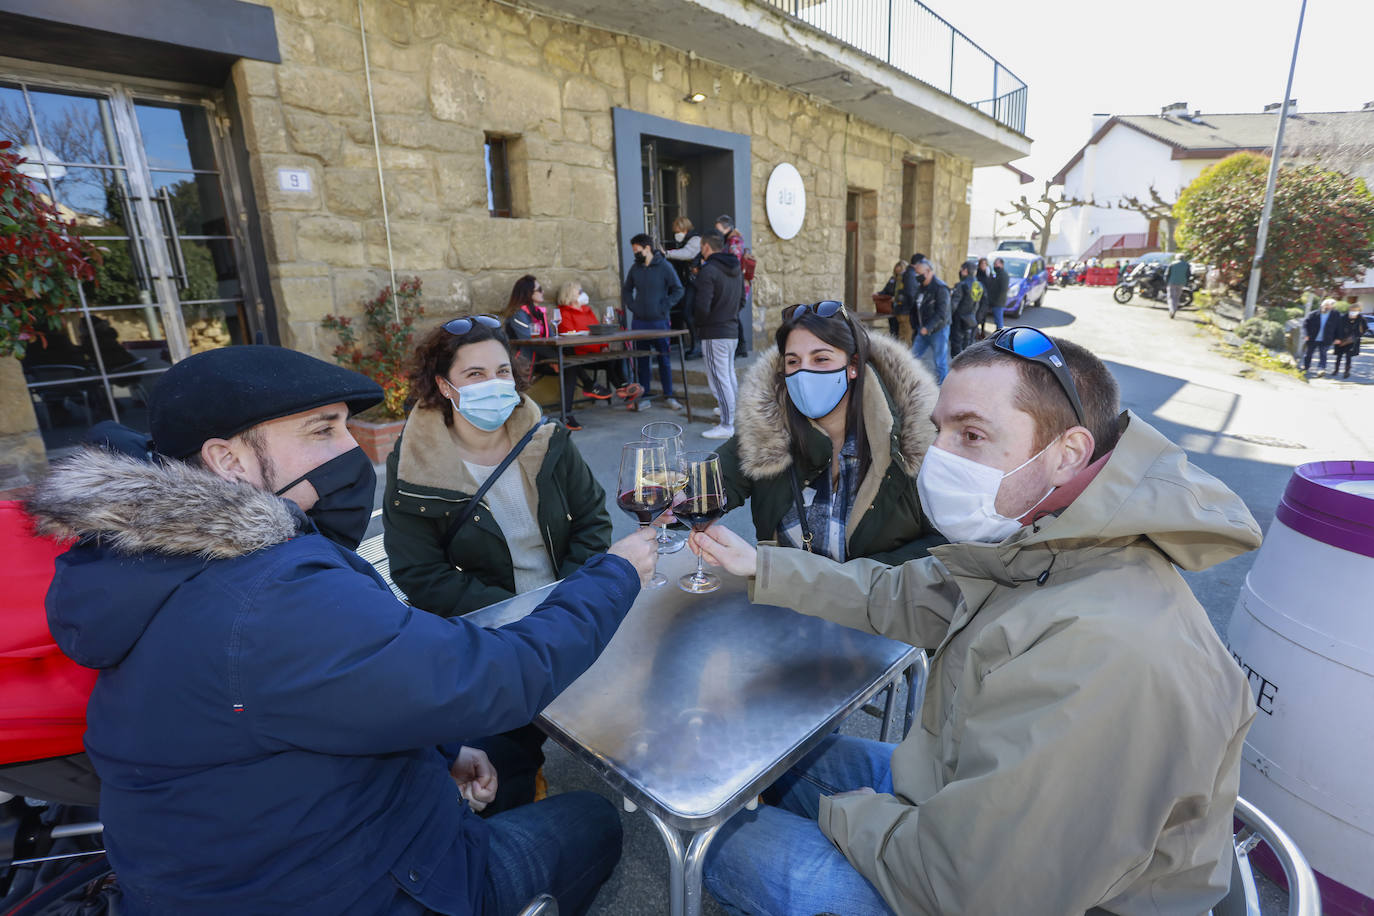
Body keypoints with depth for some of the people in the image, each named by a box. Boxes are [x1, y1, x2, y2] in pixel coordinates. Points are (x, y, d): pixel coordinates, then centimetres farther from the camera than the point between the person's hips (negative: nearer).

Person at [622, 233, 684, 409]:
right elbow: (626, 290, 20)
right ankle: (643, 395, 17)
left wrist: (664, 307, -10)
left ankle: (668, 395, 9)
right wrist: (630, 306, 5)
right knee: (641, 359, 7)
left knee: (664, 359, 0)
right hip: (639, 322, 4)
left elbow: (678, 290, -3)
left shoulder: (664, 266, -4)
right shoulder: (635, 268, 9)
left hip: (659, 322, -4)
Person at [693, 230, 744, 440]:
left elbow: (703, 306, -20)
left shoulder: (708, 271, -15)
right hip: (732, 330, 9)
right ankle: (734, 419, 22)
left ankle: (726, 426, -1)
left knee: (719, 379, -4)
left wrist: (699, 324, -3)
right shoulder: (736, 269, 12)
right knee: (729, 376, 16)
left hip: (714, 333, -8)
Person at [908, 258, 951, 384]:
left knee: (940, 363, -1)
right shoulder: (920, 287, 9)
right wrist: (914, 327, 14)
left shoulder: (940, 288, -16)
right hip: (922, 331, 8)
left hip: (938, 330, -8)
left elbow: (941, 313, -21)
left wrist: (927, 328, -25)